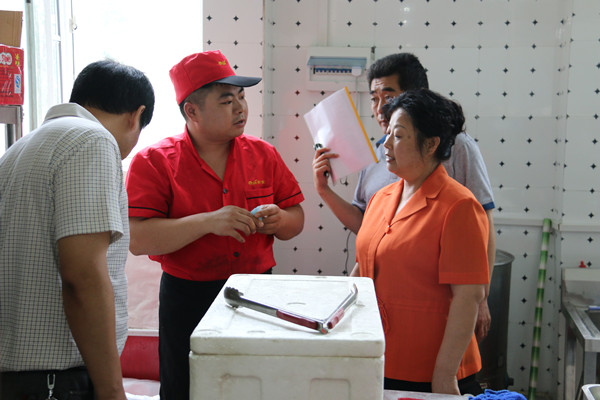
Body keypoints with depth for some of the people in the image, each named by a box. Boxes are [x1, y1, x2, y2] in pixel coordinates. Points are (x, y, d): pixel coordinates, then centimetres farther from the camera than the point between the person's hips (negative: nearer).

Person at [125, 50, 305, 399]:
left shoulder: (264, 155, 6)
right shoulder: (154, 162, -7)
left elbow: (296, 221, 12)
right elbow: (137, 239, -17)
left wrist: (278, 220, -12)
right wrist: (208, 221, -26)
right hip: (188, 301, -3)